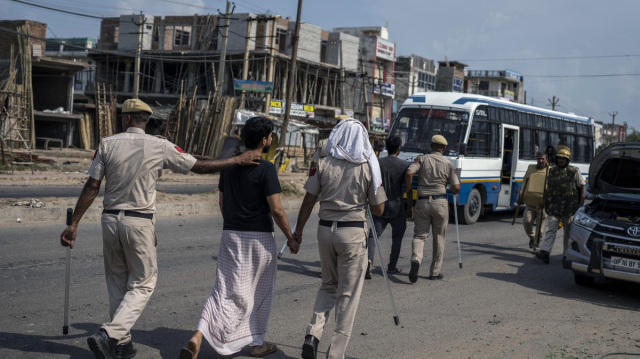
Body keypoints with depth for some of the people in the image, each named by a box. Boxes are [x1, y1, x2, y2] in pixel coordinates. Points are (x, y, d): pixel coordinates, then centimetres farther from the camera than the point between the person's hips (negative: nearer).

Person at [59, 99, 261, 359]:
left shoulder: (107, 144, 0)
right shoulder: (160, 147, -5)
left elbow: (92, 187, -3)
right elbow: (200, 166, 1)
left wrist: (74, 224, 1)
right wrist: (238, 160, 12)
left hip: (110, 220, 3)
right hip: (139, 223, -3)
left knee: (117, 284, 15)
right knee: (142, 284, 7)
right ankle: (109, 335, -10)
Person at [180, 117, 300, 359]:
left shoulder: (228, 165, 6)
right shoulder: (266, 169, -14)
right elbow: (276, 210, -16)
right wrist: (291, 239, -4)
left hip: (231, 235, 5)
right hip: (259, 237, -5)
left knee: (225, 291, 4)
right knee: (260, 292, 13)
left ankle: (198, 337, -13)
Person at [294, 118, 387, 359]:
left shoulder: (323, 165, 0)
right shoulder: (368, 168, -3)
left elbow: (308, 201, 0)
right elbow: (378, 210, -1)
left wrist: (298, 231, 10)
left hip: (326, 230, 3)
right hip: (353, 233, -2)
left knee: (329, 285, 21)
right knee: (348, 293, 7)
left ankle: (313, 334, 2)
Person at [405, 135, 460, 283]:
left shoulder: (421, 159, 5)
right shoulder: (448, 163, 4)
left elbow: (409, 173, -11)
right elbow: (456, 188, -2)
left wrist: (409, 201, -4)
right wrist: (451, 190, 24)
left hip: (422, 202, 1)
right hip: (440, 202, 0)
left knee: (419, 235, 8)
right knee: (439, 238, 12)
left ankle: (416, 259, -21)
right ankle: (435, 272, 17)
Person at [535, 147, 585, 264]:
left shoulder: (574, 171, 2)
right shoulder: (552, 171, 11)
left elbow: (582, 187, 3)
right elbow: (548, 187, 19)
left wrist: (581, 203, -4)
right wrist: (546, 201, 16)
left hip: (569, 208, -1)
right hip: (553, 208, 1)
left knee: (568, 232, 8)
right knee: (551, 230, -9)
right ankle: (545, 252, -18)